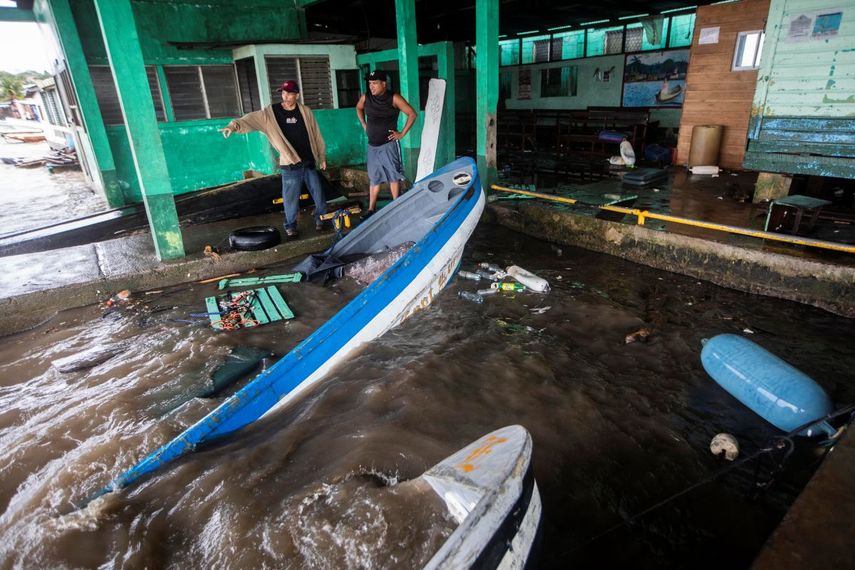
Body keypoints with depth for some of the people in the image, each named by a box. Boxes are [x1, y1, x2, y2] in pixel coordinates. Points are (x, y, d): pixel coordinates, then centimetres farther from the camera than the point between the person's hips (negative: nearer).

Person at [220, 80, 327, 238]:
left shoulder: (305, 111, 2)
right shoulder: (271, 112, -3)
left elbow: (316, 135, 7)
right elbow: (251, 119, -13)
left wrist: (322, 157, 9)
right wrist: (234, 125, -32)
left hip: (310, 162, 2)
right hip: (290, 165, -2)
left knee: (318, 193, 9)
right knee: (291, 198, 3)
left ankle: (320, 219, 29)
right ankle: (290, 225, 21)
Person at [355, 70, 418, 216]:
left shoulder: (394, 98, -9)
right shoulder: (365, 97, 3)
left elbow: (412, 114, -6)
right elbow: (358, 108, 25)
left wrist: (402, 133, -8)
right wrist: (364, 125, 15)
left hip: (389, 144, -5)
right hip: (372, 145, 5)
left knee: (393, 176, -2)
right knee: (374, 178, 9)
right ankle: (371, 209, 15)